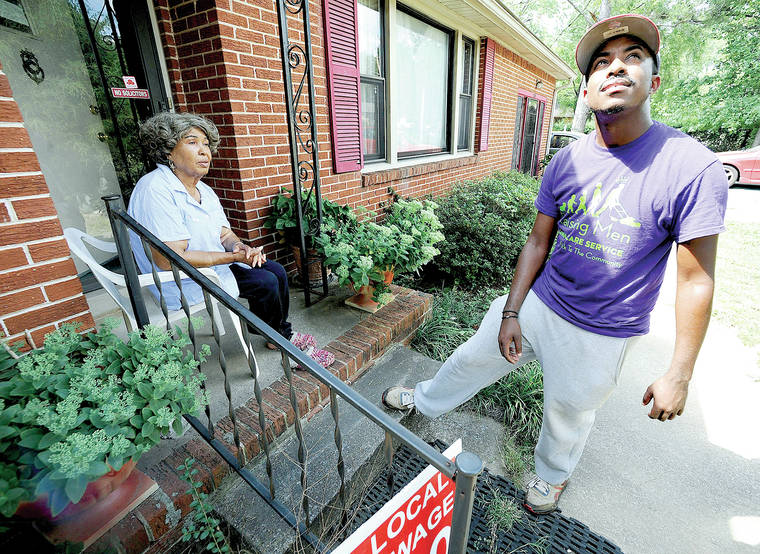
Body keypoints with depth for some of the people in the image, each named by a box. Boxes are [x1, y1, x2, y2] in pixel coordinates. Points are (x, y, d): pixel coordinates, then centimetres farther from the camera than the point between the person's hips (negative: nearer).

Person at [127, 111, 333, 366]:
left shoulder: (204, 190, 6)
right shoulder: (155, 190, -23)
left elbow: (225, 235, 7)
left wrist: (241, 247, -18)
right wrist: (234, 256, -26)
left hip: (215, 265, 9)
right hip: (183, 284, -8)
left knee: (276, 270, 1)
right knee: (264, 282, -17)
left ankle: (281, 333, 18)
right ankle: (283, 340, 10)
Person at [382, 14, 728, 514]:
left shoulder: (693, 168, -18)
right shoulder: (566, 163, -5)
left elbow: (696, 281, -13)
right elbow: (538, 242, 0)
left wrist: (679, 373, -10)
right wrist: (510, 312, -3)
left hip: (599, 335, -3)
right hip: (536, 304, 3)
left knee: (569, 415, 20)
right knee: (475, 357, 19)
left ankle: (552, 475, 55)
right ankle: (426, 401, 50)